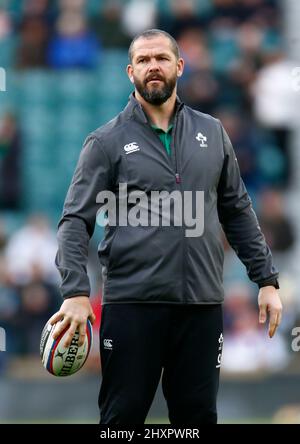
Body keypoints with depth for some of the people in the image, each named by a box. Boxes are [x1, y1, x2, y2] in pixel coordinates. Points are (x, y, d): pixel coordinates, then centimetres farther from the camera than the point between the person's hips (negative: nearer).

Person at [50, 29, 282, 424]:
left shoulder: (212, 133, 12)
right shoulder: (107, 141, 2)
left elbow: (238, 212, 17)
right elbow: (76, 221, -4)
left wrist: (267, 280, 10)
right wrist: (76, 292, -17)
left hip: (202, 303, 3)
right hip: (132, 303, -3)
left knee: (198, 417, 6)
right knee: (123, 418, 0)